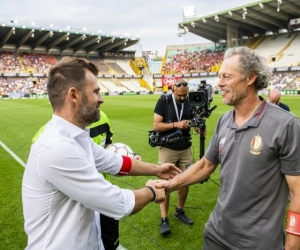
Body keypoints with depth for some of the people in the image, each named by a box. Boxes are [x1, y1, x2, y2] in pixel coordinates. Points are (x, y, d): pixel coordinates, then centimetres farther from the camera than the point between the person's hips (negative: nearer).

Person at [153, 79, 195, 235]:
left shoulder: (189, 102, 2)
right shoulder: (163, 101, -9)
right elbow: (156, 126, -13)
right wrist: (176, 124, -23)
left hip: (185, 149, 4)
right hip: (167, 149, -4)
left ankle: (179, 211, 31)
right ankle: (164, 219, 8)